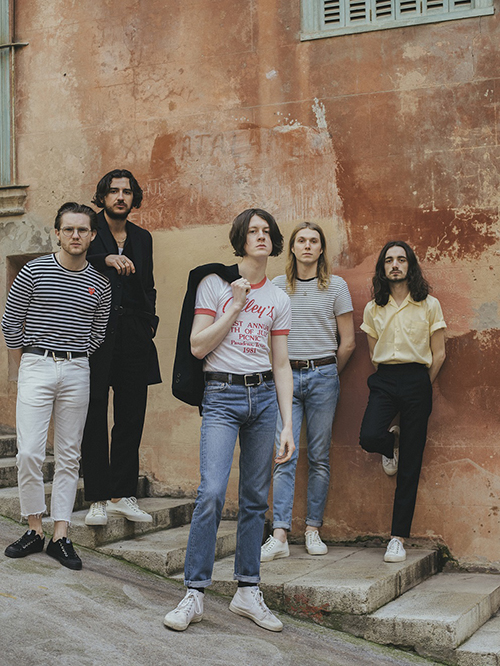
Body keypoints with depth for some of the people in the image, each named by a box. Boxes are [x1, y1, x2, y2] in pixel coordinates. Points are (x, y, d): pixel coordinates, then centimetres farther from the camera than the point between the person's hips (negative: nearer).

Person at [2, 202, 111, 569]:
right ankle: (35, 530, 7)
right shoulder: (34, 271, -2)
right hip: (36, 364, -2)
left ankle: (61, 536, 10)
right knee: (29, 453, -9)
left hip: (76, 370, 2)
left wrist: (73, 360, 10)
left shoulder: (100, 284, 5)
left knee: (69, 456, 4)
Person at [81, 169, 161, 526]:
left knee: (131, 418, 5)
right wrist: (106, 259, -26)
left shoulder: (142, 238, 17)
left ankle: (123, 494, 13)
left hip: (134, 336, 4)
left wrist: (149, 322, 11)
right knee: (95, 419, -2)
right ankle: (98, 499, 4)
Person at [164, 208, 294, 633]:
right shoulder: (214, 284, 1)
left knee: (256, 499, 6)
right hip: (222, 395, -4)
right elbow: (198, 347, -6)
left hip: (264, 397, 4)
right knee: (212, 492, -15)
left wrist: (288, 425, 3)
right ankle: (195, 594, -6)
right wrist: (236, 306, -9)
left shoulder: (279, 300, 10)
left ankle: (248, 592, 15)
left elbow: (282, 365, 9)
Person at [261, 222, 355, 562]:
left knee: (320, 457, 4)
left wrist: (328, 374, 11)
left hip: (323, 376, 0)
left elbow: (348, 342, 6)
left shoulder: (336, 286, 4)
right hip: (286, 377, 0)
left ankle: (313, 531, 12)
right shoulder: (277, 286, 8)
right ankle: (279, 536, -9)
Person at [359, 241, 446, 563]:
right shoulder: (374, 309, 10)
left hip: (417, 382, -2)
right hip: (384, 380, 2)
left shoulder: (429, 305, 3)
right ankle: (392, 443, 16)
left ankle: (399, 538, 4)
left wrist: (422, 386, 4)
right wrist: (388, 378, 6)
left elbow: (439, 354, 5)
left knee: (410, 466, -2)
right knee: (369, 437, -24)